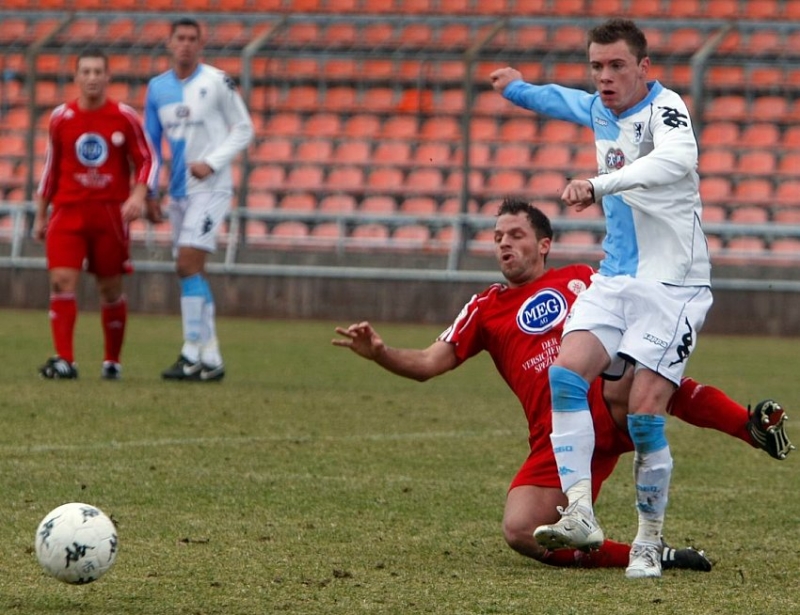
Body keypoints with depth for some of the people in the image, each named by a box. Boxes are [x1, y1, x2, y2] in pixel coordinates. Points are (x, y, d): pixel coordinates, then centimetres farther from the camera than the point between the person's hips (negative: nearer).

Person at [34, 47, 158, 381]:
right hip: (68, 212, 1)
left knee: (111, 289, 5)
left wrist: (138, 195, -15)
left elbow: (147, 160, 3)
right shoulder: (60, 118, 5)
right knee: (61, 281, -15)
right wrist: (41, 215, 16)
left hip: (110, 213, -1)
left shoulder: (125, 118, -1)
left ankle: (112, 361, 20)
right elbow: (51, 168, 14)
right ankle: (64, 360, -17)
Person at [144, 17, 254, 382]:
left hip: (210, 188, -6)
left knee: (188, 265, -16)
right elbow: (151, 143, 16)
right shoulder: (157, 88, 9)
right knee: (193, 273, 6)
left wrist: (212, 163, -14)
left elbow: (244, 129, -2)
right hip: (179, 191, 6)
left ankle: (192, 356, -16)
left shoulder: (216, 82, -6)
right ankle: (211, 359, 10)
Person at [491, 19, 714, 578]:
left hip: (672, 284, -7)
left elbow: (677, 159, -40)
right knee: (566, 374, -16)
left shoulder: (664, 108, -16)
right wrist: (519, 88, 47)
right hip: (616, 276, 7)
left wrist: (601, 184, -50)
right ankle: (581, 514, -20)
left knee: (645, 414, -13)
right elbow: (563, 100, 36)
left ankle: (650, 541, 4)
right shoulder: (600, 109, 9)